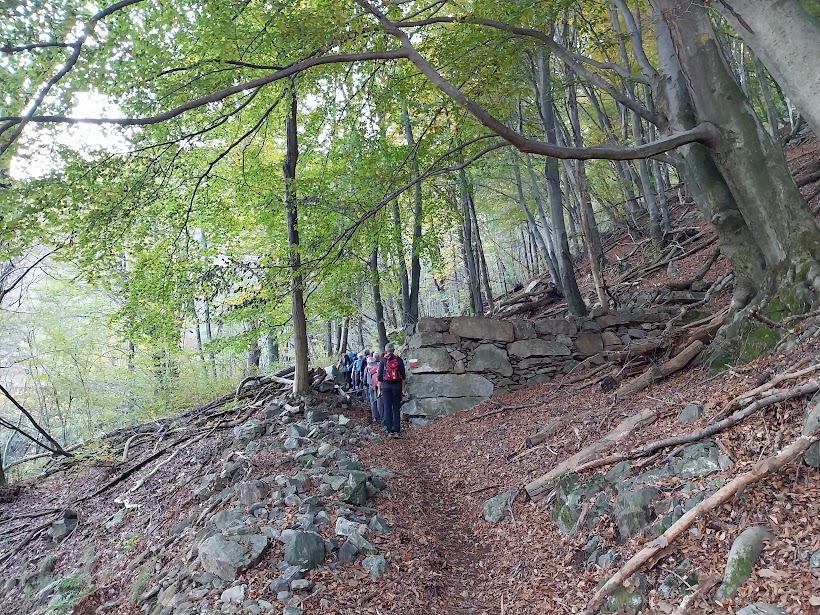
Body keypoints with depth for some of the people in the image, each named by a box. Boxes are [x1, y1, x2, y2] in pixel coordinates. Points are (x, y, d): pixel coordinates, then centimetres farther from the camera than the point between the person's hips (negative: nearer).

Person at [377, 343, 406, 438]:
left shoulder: (383, 360, 0)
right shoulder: (399, 360, 2)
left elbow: (379, 376, 1)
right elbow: (403, 376, 2)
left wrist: (379, 389, 7)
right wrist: (403, 389, 8)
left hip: (386, 386, -1)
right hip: (397, 387, 1)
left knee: (387, 408, 5)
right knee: (396, 409, 7)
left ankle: (390, 431, 5)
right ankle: (397, 431, 2)